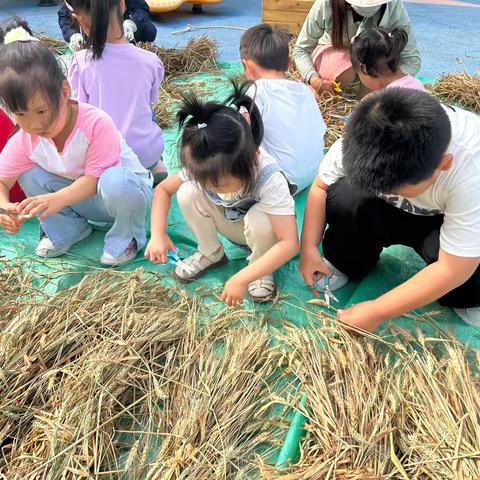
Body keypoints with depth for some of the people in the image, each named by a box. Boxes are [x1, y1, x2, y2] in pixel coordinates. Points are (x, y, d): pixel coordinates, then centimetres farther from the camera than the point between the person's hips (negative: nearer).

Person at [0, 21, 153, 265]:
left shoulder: (96, 123, -30)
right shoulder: (24, 140, -14)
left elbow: (96, 178, -29)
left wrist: (58, 199, -42)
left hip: (127, 189, -5)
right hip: (82, 200, 5)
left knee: (115, 182, -39)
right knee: (29, 174, -13)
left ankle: (127, 236, -9)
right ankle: (67, 230, 7)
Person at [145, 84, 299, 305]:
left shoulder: (269, 179, -39)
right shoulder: (203, 168, -25)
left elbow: (290, 244, -42)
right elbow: (163, 189, -9)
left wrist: (241, 279, -45)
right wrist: (158, 234, -24)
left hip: (264, 229, -3)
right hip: (233, 224, 4)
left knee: (258, 219, -39)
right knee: (188, 192, -22)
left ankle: (260, 267, -7)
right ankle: (210, 253, 1)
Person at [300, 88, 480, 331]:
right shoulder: (360, 137, -29)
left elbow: (453, 269, -33)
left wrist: (376, 312, -29)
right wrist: (308, 248, -19)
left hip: (450, 223, -2)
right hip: (389, 213, 3)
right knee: (342, 199, -29)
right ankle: (346, 264, 0)